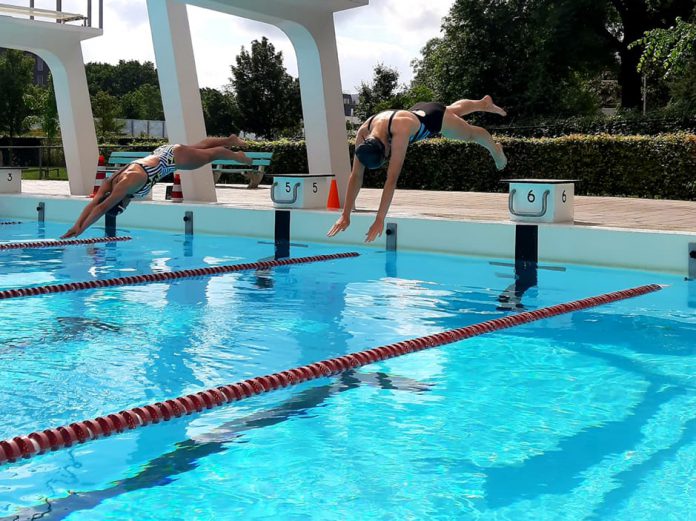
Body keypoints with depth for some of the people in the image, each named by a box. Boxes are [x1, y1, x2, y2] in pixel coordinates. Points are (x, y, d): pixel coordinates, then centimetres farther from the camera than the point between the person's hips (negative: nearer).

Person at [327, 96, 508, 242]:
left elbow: (392, 179, -54)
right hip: (417, 112, 5)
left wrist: (380, 220, -56)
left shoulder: (400, 131, -52)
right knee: (456, 109, 35)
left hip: (435, 117, -5)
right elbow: (356, 176, -33)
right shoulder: (363, 133, -36)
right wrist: (345, 215, -38)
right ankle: (484, 103, 67)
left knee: (471, 133, 24)